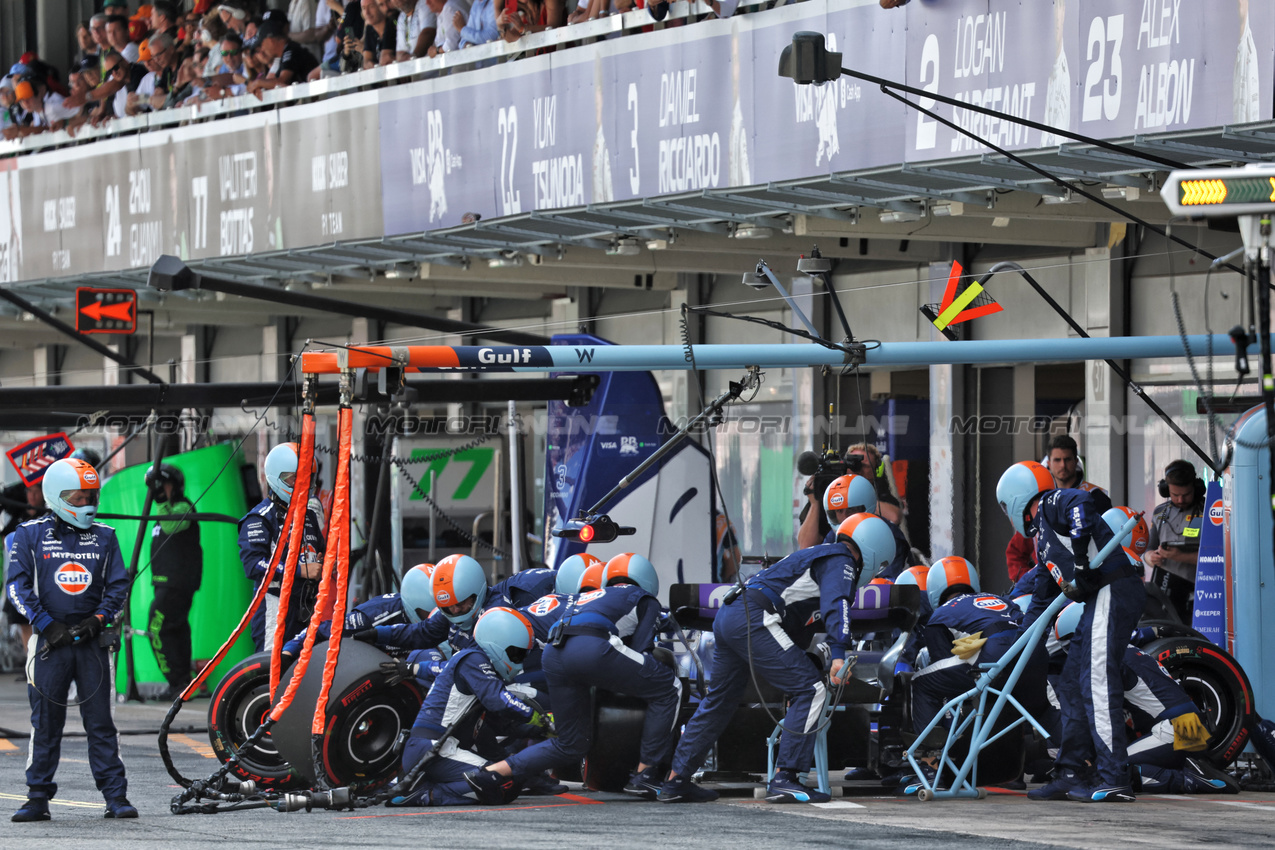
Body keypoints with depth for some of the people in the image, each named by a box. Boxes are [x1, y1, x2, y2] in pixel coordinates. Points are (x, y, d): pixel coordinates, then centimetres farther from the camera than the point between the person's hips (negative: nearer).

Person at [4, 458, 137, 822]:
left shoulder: (104, 536, 9)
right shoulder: (30, 534, 2)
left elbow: (118, 585, 9)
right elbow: (18, 585, -2)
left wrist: (97, 620, -6)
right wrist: (48, 625, -11)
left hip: (91, 638, 1)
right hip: (49, 641, -1)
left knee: (100, 720, 1)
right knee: (45, 721, 2)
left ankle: (115, 795, 3)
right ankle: (38, 798, 8)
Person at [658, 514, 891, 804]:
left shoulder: (817, 554, 30)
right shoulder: (841, 561, 1)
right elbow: (836, 603, -17)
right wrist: (839, 653, -29)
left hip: (726, 615, 10)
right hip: (755, 619, -10)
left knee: (719, 701, 20)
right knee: (810, 691, -8)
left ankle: (675, 780, 25)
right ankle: (783, 779, -14)